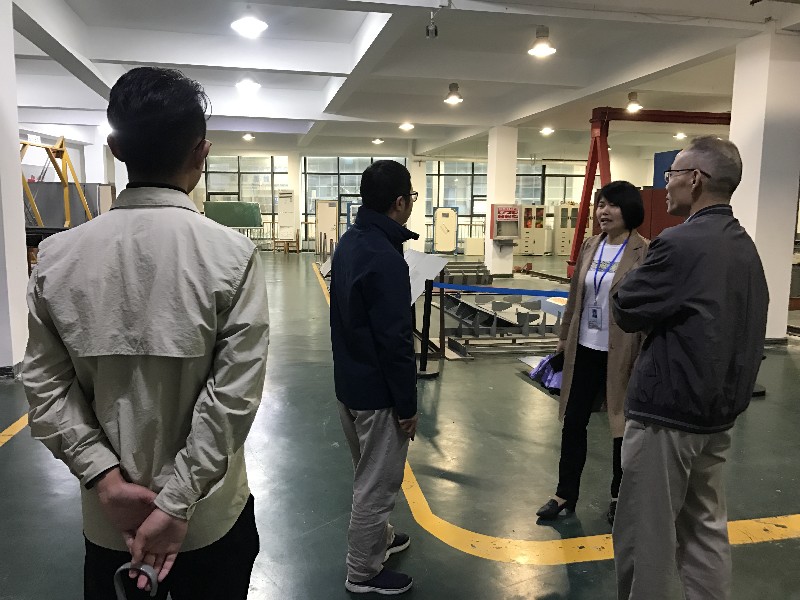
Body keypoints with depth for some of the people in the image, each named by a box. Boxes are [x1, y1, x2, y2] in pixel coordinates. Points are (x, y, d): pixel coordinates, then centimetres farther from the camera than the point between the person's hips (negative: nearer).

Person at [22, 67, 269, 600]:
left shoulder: (58, 256, -8)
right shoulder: (232, 255, -18)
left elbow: (47, 385, -7)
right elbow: (234, 393, -20)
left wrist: (106, 477, -7)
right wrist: (177, 503, -15)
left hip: (108, 517, 3)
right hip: (209, 515, -2)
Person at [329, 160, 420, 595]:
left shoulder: (350, 241, 4)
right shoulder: (385, 256, -25)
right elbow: (395, 340, -24)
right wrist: (407, 404, -16)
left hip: (348, 382, 9)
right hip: (376, 390, -9)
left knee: (369, 475, 25)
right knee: (377, 483, 8)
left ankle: (377, 538, 45)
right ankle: (363, 572, 24)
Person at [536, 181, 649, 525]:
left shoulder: (644, 253, -11)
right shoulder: (590, 247, 7)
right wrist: (564, 337, 15)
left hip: (621, 352, -5)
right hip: (585, 349, 6)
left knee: (624, 424, 11)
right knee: (573, 421, 10)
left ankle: (621, 496, 30)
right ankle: (565, 494, 24)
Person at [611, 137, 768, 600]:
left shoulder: (681, 243, -21)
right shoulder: (745, 246, 8)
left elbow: (626, 312, -13)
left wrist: (637, 280, 2)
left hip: (668, 410, -9)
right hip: (719, 410, 9)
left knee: (647, 533, 6)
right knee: (706, 527, 19)